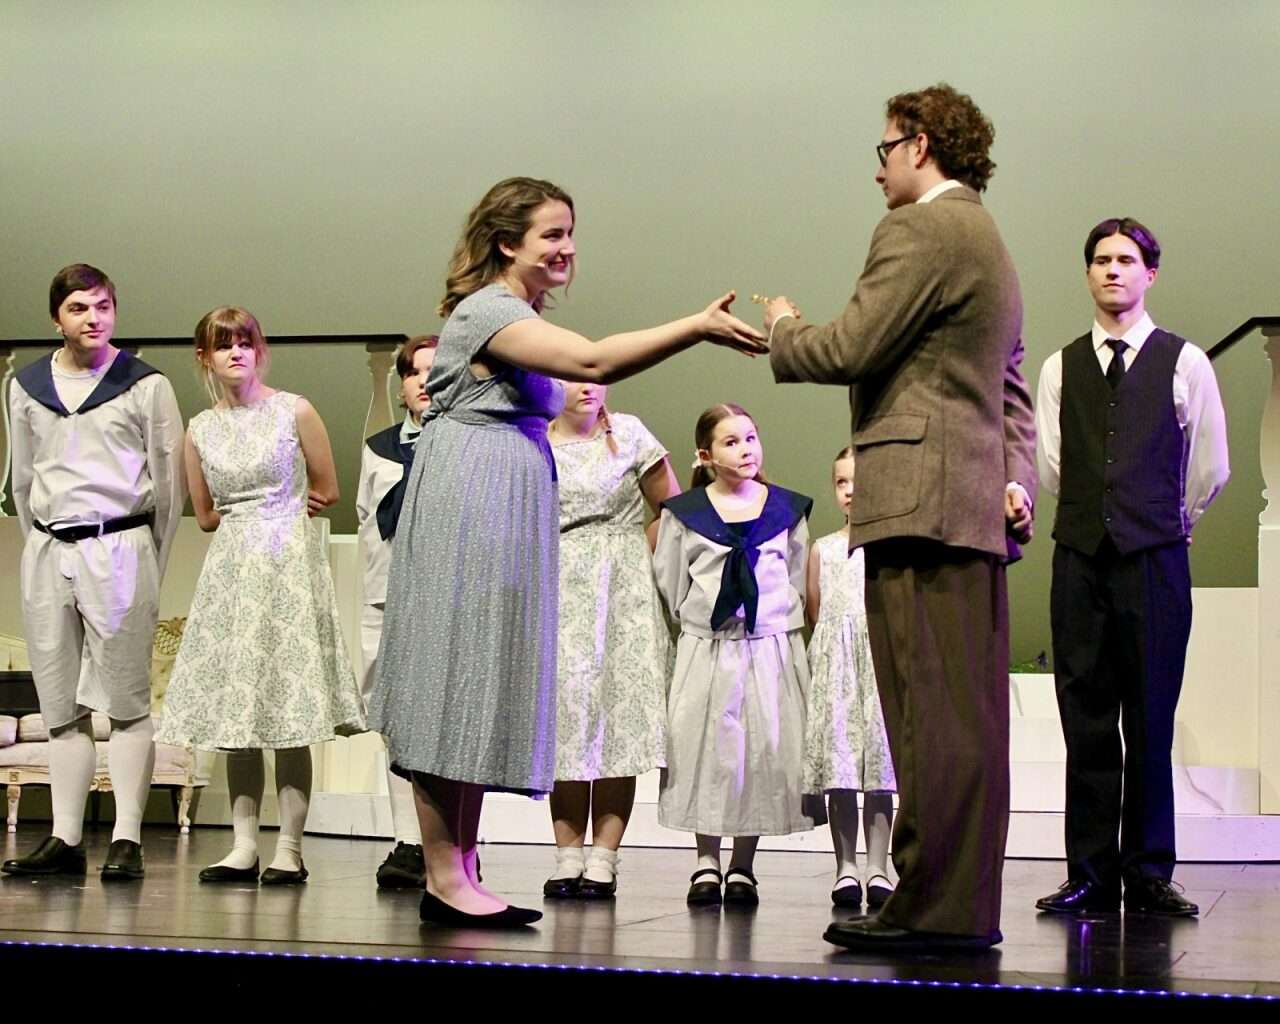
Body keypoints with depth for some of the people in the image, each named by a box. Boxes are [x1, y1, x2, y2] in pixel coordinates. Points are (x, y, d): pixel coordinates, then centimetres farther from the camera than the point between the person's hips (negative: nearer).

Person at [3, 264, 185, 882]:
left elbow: (168, 480, 2)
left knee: (126, 701, -6)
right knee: (60, 705, 5)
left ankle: (126, 840, -6)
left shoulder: (146, 386, 1)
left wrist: (153, 564, 2)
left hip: (119, 547, -4)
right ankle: (65, 840, 8)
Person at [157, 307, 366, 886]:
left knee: (288, 711, -7)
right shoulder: (200, 430, 9)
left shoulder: (295, 412, 0)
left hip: (287, 563, -3)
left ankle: (289, 849, -5)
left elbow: (327, 493, 6)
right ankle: (243, 846, 4)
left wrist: (279, 512, 10)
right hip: (230, 569, 3)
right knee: (235, 706, 0)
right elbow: (206, 517, 15)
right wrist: (257, 511, 8)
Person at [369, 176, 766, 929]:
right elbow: (593, 362, -25)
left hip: (509, 517, 10)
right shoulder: (486, 309, -12)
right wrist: (698, 327, -27)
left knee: (486, 687, 7)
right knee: (459, 678, -8)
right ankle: (444, 876, -6)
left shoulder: (519, 318, 22)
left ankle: (463, 873, 9)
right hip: (469, 507, -10)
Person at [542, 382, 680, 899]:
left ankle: (603, 857, -7)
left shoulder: (629, 433, 5)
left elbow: (674, 508, 8)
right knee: (564, 715, -4)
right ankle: (568, 855, -2)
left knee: (619, 716, -7)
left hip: (623, 594, -1)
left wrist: (639, 559, 5)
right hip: (560, 597, 1)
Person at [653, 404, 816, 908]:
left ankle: (743, 866, 9)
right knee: (705, 751, -2)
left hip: (773, 646, 1)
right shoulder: (683, 513, 4)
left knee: (766, 751, -1)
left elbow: (799, 579, 13)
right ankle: (707, 863, 9)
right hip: (705, 649, -1)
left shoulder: (788, 508, 8)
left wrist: (781, 622, 7)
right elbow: (669, 581, 9)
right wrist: (696, 620, 6)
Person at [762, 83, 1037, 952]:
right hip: (977, 507, 10)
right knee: (969, 716, 9)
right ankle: (968, 904, 12)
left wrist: (785, 330, 8)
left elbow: (849, 350, -12)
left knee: (931, 716, -11)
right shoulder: (989, 245, 26)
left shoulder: (920, 231, -7)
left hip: (919, 500, -10)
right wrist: (1017, 481, 12)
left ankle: (933, 908, -10)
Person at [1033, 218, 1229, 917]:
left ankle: (1149, 874, 6)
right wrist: (1095, 517, 12)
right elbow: (1049, 466, 11)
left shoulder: (1184, 363, 5)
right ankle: (1090, 877, 7)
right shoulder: (1061, 368, 11)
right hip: (1080, 559, 2)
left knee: (1150, 721, -1)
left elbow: (1211, 469, 10)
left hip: (1155, 559, -2)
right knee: (1086, 721, 2)